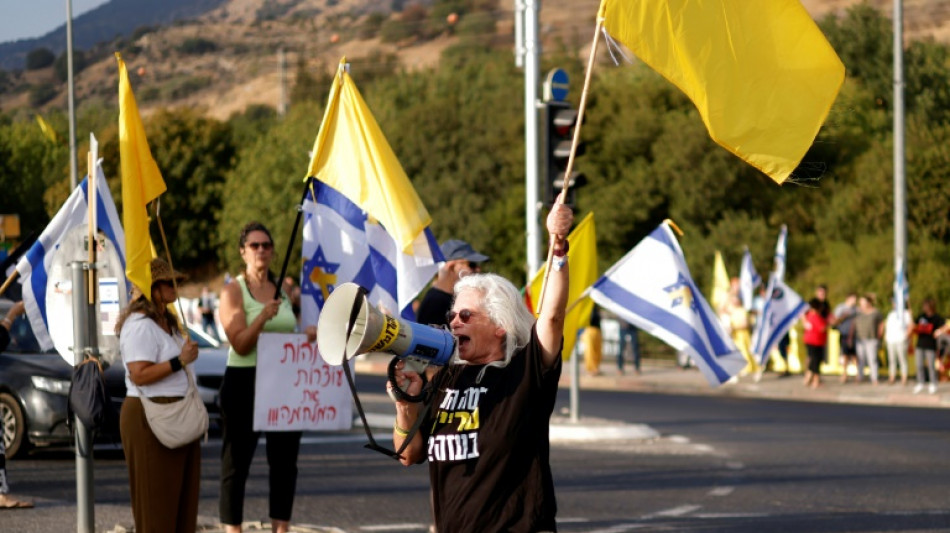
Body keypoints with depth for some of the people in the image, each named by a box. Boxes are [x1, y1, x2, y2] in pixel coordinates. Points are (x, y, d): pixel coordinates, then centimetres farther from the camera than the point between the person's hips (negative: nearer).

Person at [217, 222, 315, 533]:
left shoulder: (282, 289, 12)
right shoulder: (233, 291, -6)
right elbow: (240, 344, -16)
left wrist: (307, 335, 3)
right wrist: (262, 317, -30)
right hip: (244, 382, -6)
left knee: (284, 461, 8)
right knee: (237, 462, -2)